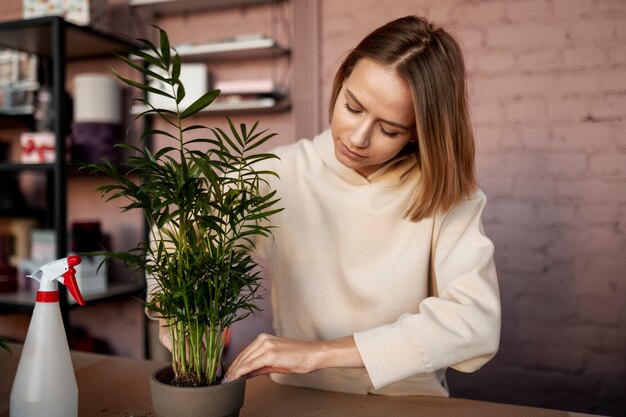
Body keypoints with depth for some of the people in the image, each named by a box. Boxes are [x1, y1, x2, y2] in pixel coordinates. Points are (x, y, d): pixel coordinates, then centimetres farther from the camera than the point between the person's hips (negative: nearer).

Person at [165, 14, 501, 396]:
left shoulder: (446, 194, -9)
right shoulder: (278, 177, -10)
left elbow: (477, 321, -20)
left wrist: (319, 352, -24)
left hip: (409, 403, 0)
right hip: (301, 402, 0)